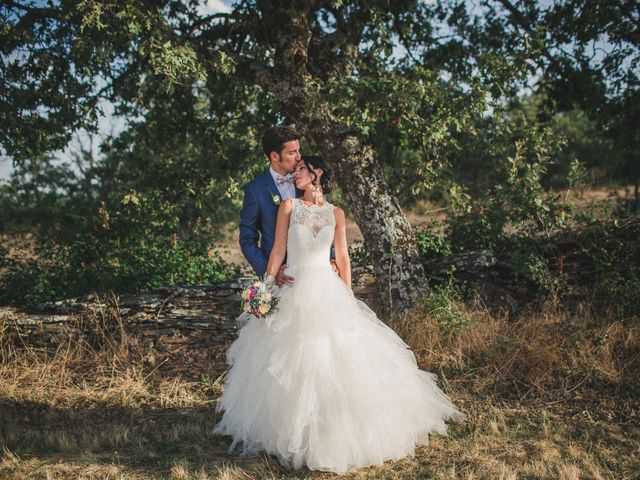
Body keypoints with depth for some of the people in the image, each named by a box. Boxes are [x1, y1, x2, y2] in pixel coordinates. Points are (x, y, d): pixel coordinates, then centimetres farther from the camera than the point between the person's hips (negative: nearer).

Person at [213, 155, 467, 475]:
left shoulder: (335, 213, 7)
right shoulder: (288, 206, 2)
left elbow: (342, 257, 9)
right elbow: (278, 250, -2)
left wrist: (348, 294, 4)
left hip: (327, 291, 2)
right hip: (293, 291, -1)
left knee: (339, 357, 1)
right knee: (292, 361, 0)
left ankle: (335, 432, 17)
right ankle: (294, 431, 13)